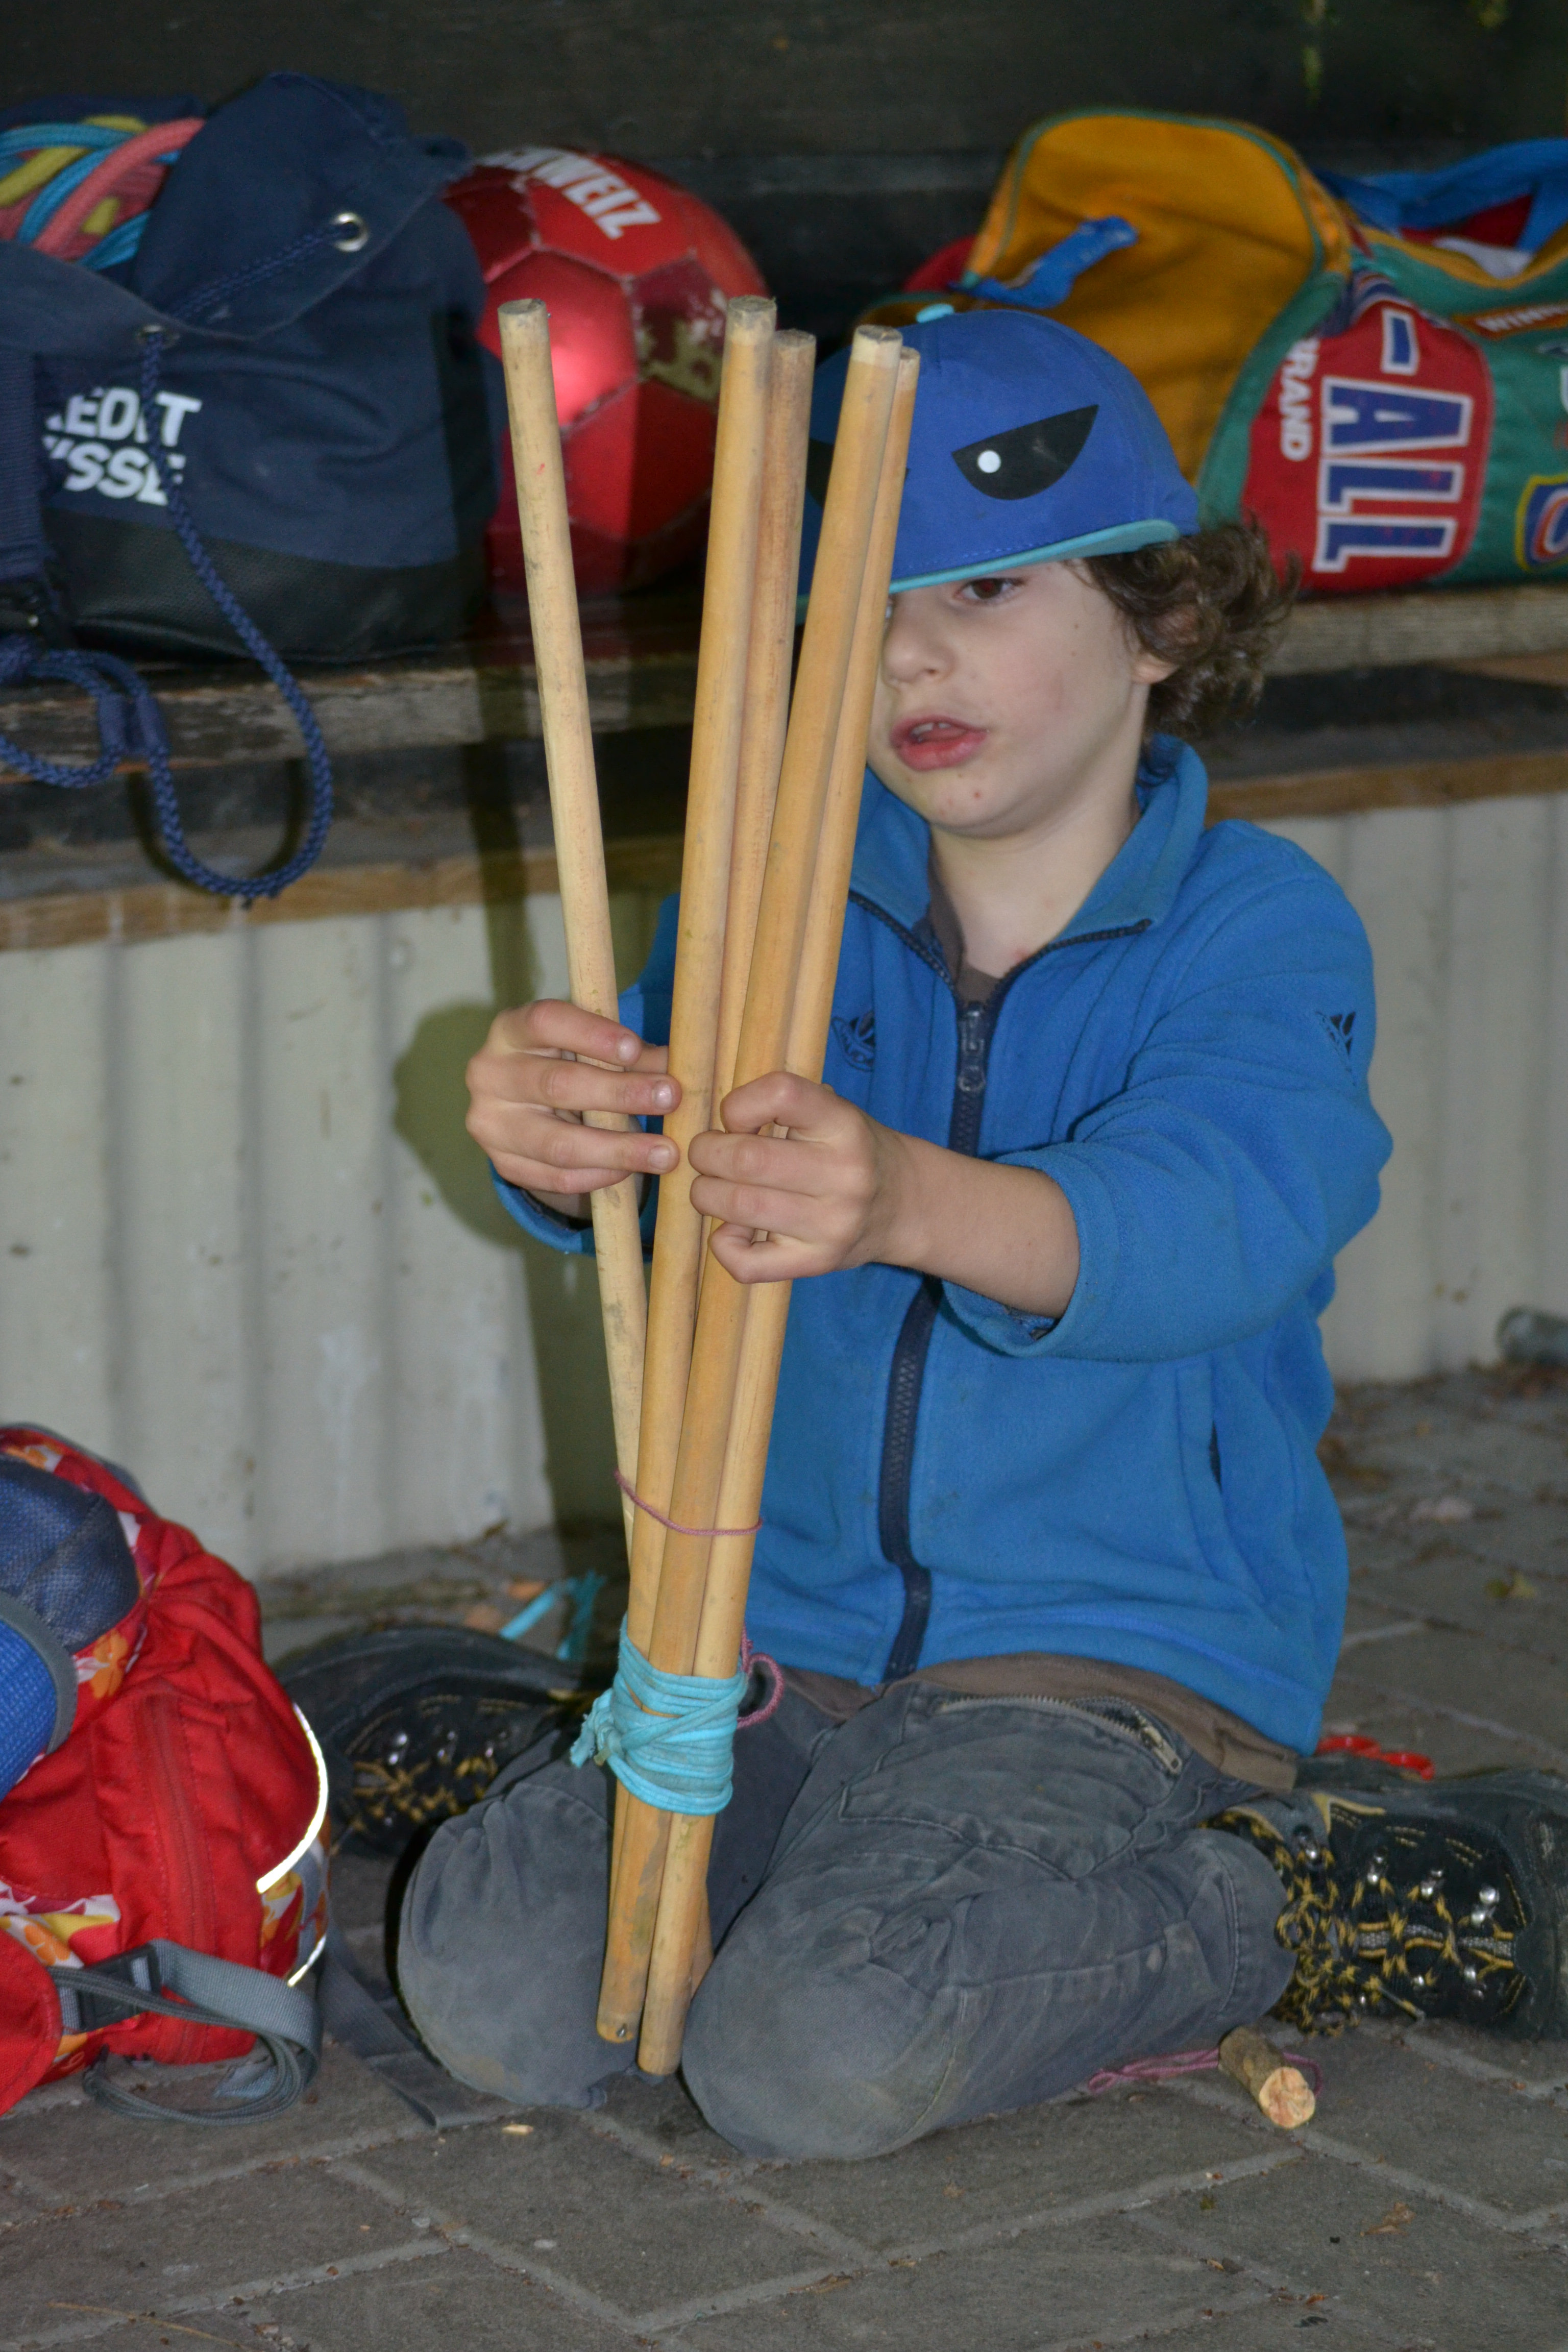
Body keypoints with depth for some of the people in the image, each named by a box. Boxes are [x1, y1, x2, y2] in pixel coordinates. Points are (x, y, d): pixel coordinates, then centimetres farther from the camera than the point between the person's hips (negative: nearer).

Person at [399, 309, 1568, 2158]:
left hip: (1128, 1648, -5)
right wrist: (556, 1129, -39)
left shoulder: (1260, 931, -11)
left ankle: (1325, 1899, -1)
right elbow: (663, 1078, -12)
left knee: (818, 2060, -27)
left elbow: (1210, 1221, -30)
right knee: (487, 1988, -13)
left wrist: (911, 1201, -52)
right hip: (793, 1641, 5)